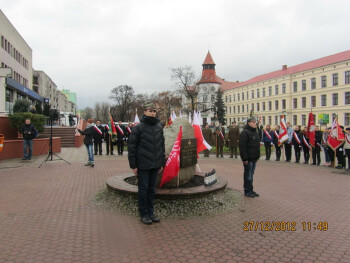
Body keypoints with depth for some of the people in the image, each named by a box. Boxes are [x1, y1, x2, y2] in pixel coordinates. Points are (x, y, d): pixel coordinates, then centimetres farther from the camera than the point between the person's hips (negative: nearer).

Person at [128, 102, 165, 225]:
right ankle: (144, 214, 18)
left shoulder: (159, 127, 8)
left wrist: (162, 163, 12)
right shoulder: (138, 127, -8)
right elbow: (132, 147, -8)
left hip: (155, 165, 5)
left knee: (152, 189, 14)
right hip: (143, 165, -5)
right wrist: (133, 165, -10)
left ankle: (151, 212, 27)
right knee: (143, 189, 5)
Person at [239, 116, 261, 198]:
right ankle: (247, 191, 10)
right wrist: (244, 158, -22)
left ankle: (251, 190, 24)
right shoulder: (245, 133, -15)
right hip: (248, 159, -9)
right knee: (248, 175, 0)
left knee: (251, 174, 15)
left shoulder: (255, 132, 16)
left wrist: (257, 156, 19)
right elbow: (242, 147, -20)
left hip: (254, 158, 9)